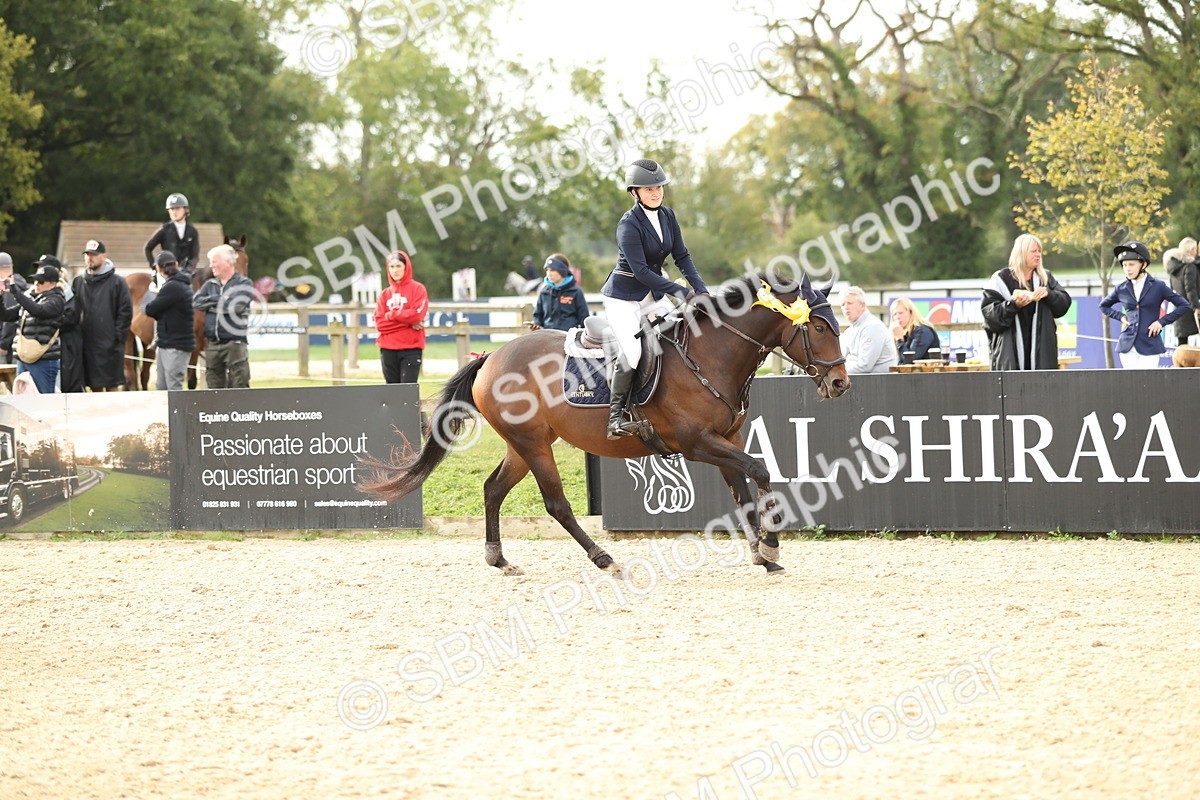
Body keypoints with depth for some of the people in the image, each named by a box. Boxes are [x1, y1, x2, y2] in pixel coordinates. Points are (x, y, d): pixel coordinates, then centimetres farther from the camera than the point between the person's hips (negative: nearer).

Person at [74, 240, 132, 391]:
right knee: (95, 387, 8)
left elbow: (125, 312, -3)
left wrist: (118, 337, -10)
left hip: (109, 345, -4)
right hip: (87, 345, 5)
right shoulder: (78, 283, 12)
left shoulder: (117, 282, -1)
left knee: (112, 387, -5)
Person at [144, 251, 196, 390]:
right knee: (161, 387, 13)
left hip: (175, 346, -10)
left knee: (174, 388, -10)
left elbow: (150, 310, -13)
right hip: (166, 344, 10)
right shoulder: (181, 284, 13)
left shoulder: (172, 287, -18)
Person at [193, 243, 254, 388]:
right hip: (212, 345, 5)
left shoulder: (244, 284, 0)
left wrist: (211, 304, -5)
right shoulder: (210, 285, 15)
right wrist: (220, 300, -9)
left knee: (238, 387, -7)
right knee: (214, 386, 8)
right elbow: (196, 302, 0)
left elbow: (237, 306, -16)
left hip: (234, 343, -5)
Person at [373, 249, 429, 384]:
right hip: (388, 349, 4)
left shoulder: (417, 289, 2)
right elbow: (380, 323, 1)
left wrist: (391, 315, -2)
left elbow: (416, 315, -12)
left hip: (411, 348, -4)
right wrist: (407, 321, -8)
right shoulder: (385, 294, 13)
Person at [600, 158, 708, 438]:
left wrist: (701, 289, -8)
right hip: (623, 297, -8)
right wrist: (678, 291, -26)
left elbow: (681, 257, 6)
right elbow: (640, 270, -23)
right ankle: (615, 416, -17)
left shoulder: (667, 216, 3)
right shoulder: (629, 224, -19)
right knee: (630, 352, -25)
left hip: (653, 296, 8)